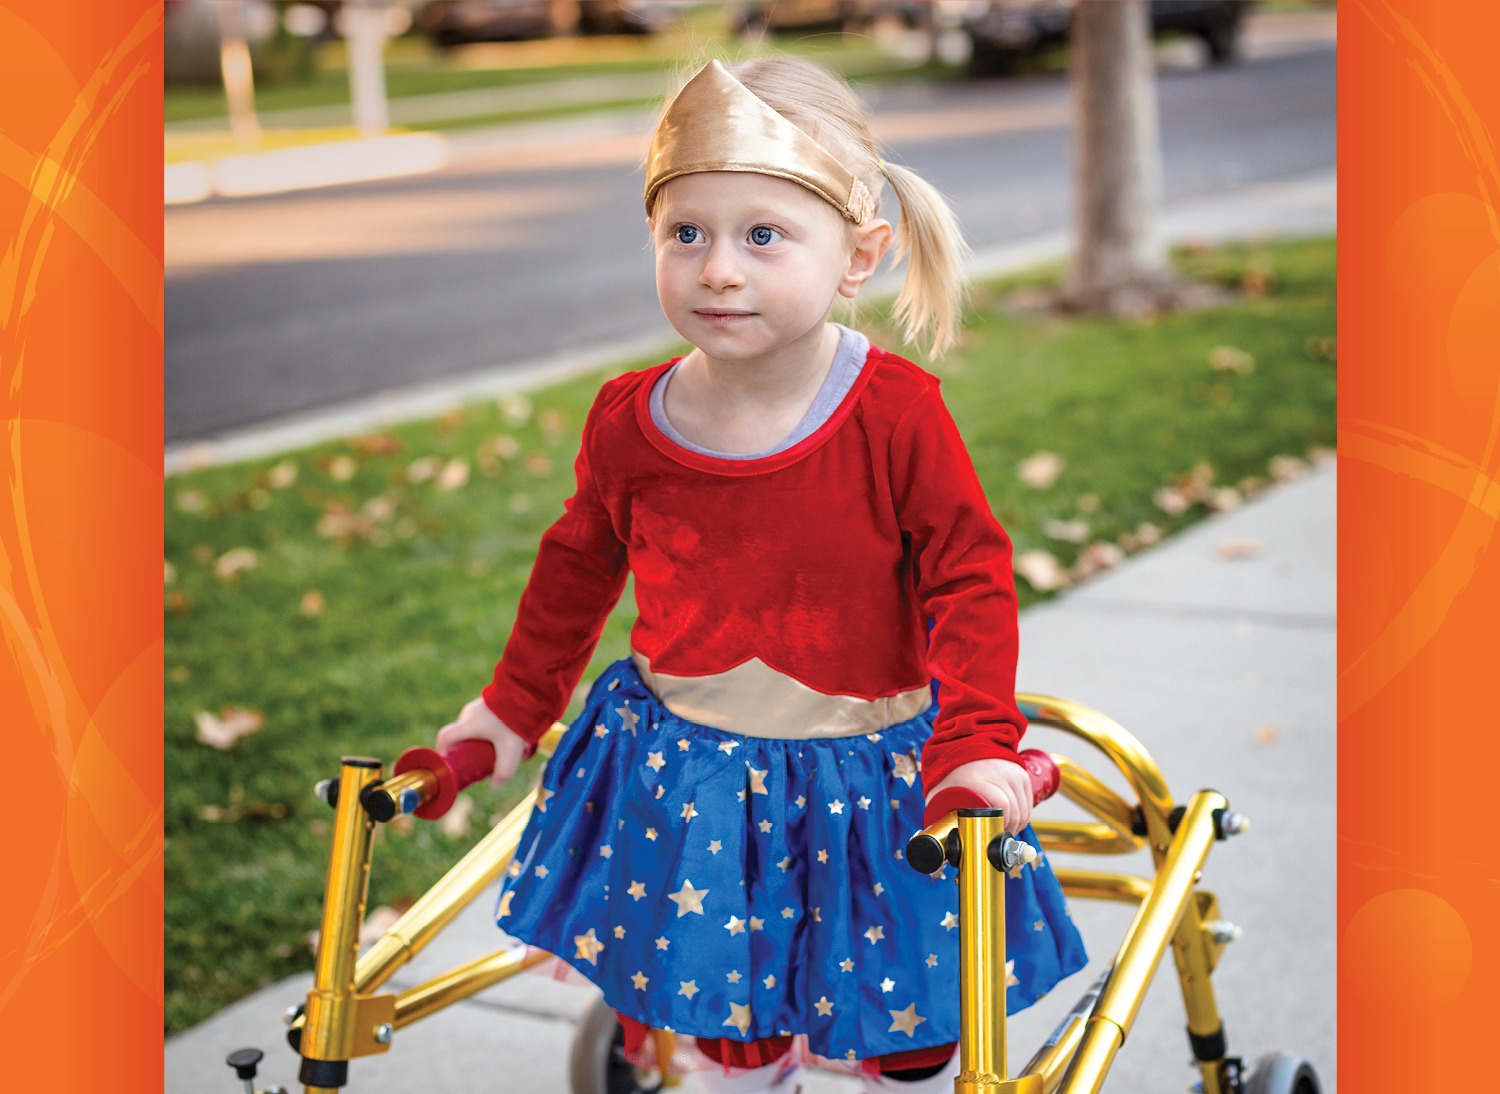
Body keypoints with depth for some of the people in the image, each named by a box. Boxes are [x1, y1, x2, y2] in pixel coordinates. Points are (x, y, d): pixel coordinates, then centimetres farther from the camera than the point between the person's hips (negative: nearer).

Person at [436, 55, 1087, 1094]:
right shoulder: (630, 423, -10)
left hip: (868, 766, -2)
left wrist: (977, 744, -24)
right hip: (688, 769, 3)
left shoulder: (896, 412, -20)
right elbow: (579, 565, 8)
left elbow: (970, 578, -14)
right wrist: (514, 705, 17)